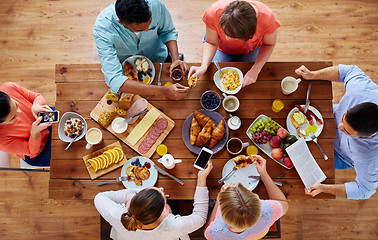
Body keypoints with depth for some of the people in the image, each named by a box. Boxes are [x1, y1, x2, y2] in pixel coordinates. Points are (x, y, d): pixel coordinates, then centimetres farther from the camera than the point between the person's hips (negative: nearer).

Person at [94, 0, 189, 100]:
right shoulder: (102, 28, -37)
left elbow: (168, 31, -7)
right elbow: (114, 80, -43)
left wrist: (175, 59, -26)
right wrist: (162, 91, -50)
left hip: (157, 58, 1)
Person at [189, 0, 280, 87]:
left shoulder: (267, 17, -40)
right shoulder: (213, 12, -40)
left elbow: (269, 44, -20)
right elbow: (211, 43, -24)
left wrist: (255, 70, -31)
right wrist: (203, 67, -40)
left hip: (250, 50, 0)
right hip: (222, 49, 0)